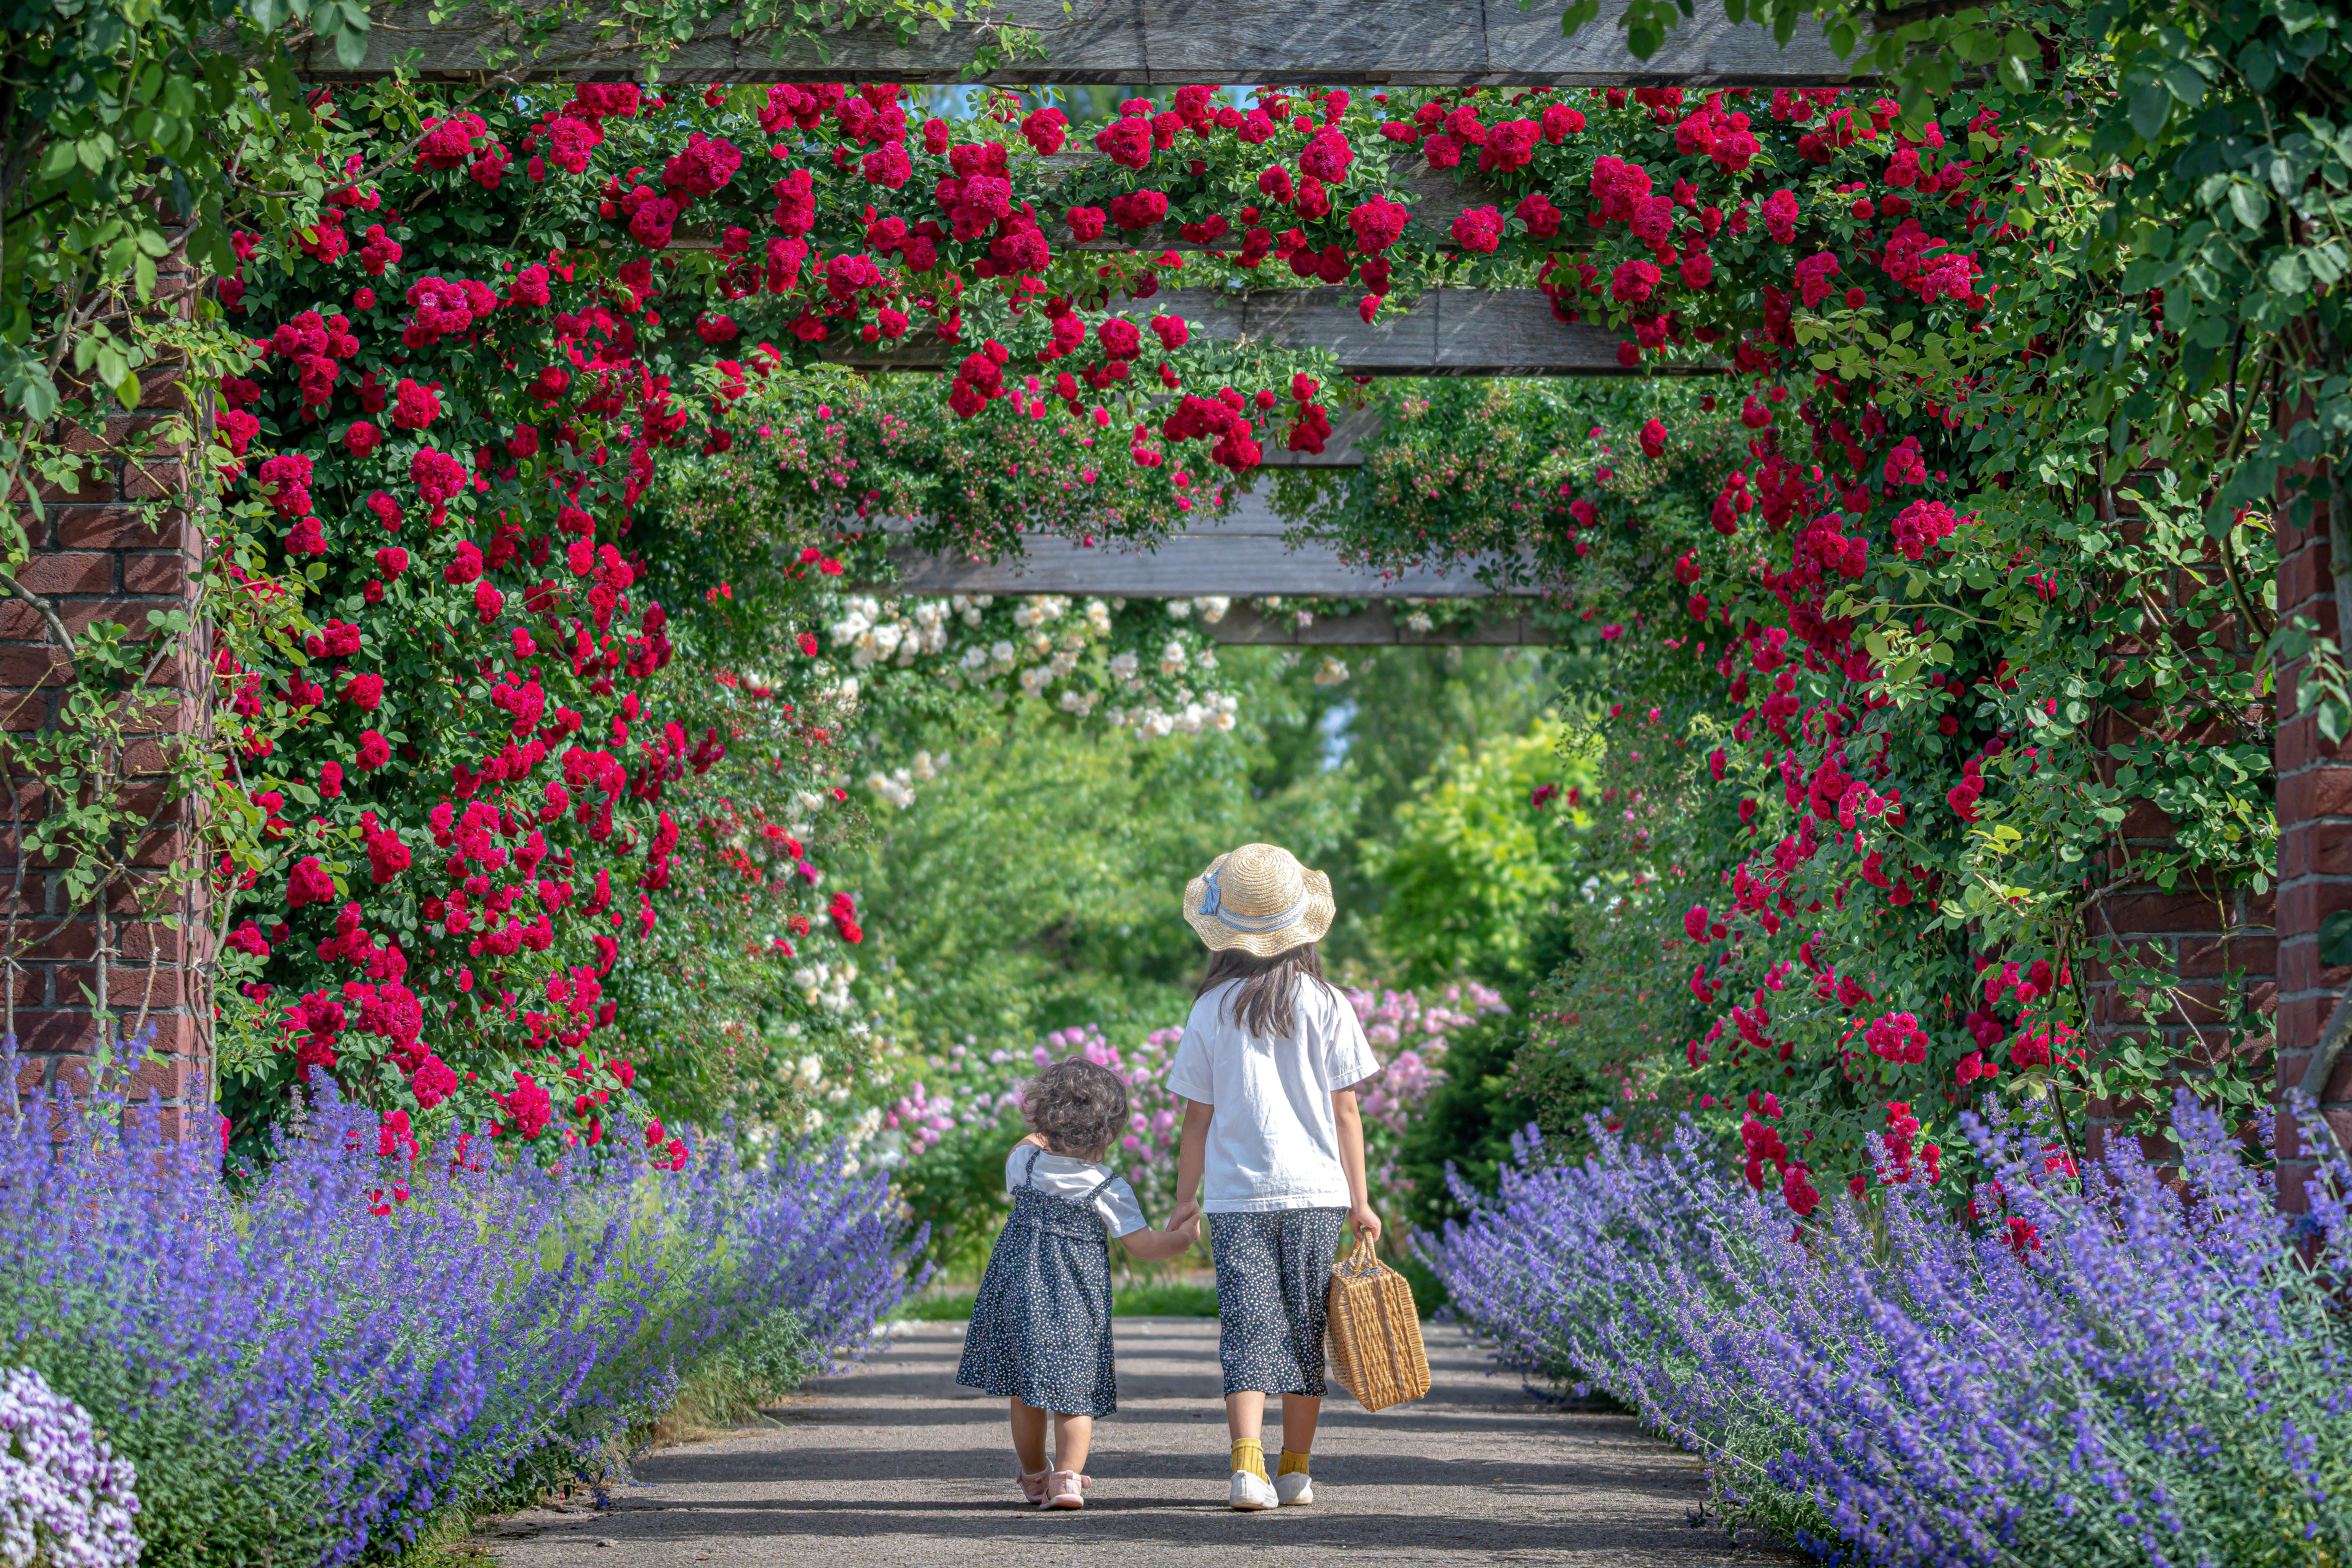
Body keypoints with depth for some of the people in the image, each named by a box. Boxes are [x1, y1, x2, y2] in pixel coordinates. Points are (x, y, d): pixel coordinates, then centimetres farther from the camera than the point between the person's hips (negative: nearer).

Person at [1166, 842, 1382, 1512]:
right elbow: (1345, 1110, 0)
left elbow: (1198, 1116, 2)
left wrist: (1185, 1198, 12)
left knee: (1247, 1330, -3)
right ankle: (1296, 1470, 17)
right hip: (1315, 1189, 1)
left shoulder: (1213, 1009, 0)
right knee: (1304, 1330, 11)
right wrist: (1360, 1200, 6)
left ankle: (1248, 1463, -19)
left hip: (1236, 1194, -1)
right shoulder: (1326, 1005, -1)